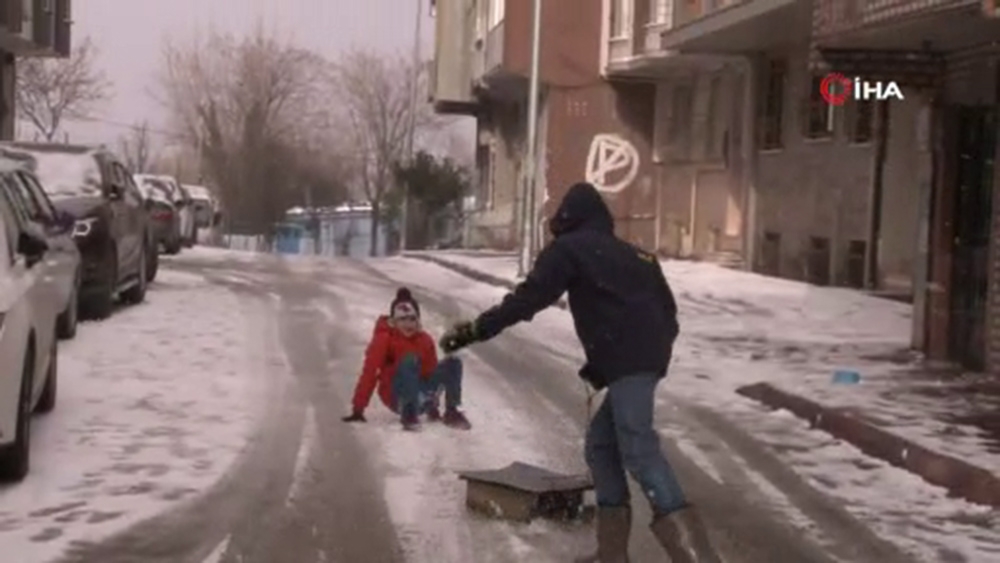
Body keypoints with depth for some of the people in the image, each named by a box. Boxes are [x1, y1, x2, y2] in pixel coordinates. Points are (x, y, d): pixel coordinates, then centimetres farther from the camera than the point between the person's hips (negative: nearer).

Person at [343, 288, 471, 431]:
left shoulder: (425, 340, 5)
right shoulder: (384, 339, -10)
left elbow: (430, 371, 12)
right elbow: (369, 373, -15)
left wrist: (432, 406, 13)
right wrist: (358, 409, -20)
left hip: (420, 394, 5)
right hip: (396, 397, -5)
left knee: (453, 363, -13)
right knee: (410, 361, -32)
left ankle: (451, 412, -14)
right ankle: (408, 413, -36)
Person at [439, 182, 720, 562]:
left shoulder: (569, 248, 7)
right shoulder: (630, 254, 29)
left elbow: (529, 298, -3)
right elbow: (667, 309, 26)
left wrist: (476, 329, 0)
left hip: (626, 361, -8)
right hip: (646, 357, 8)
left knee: (638, 450, -16)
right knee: (601, 443, 15)